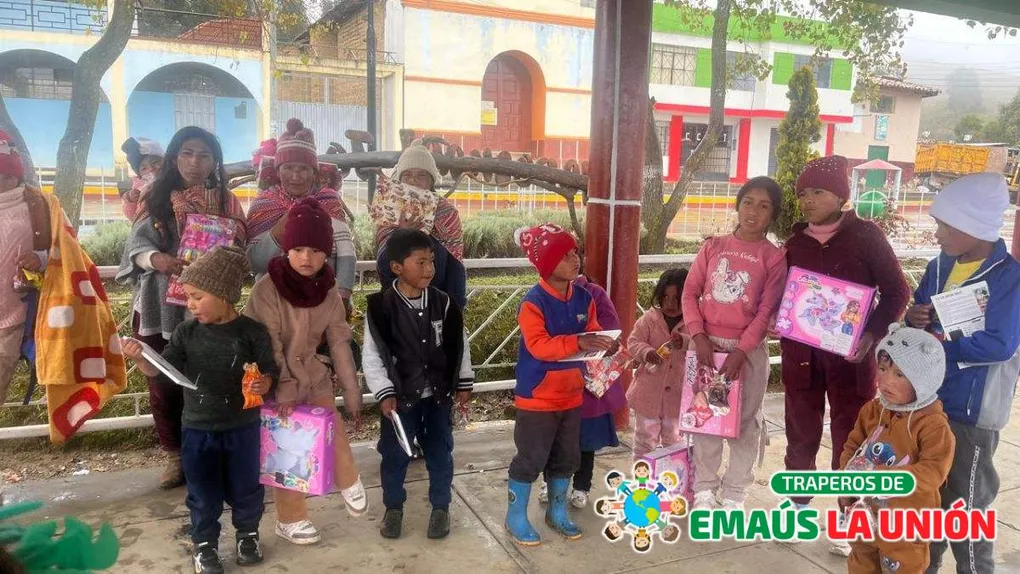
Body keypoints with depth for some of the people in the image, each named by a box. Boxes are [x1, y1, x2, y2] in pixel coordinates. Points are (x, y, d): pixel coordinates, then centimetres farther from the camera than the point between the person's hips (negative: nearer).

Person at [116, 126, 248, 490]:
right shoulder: (158, 199, 6)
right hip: (161, 306, 1)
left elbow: (240, 249, 1)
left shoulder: (226, 201, 6)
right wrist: (159, 259, -24)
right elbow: (137, 245, -3)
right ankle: (176, 456, 21)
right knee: (163, 385, 5)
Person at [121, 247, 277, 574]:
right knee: (203, 492, 14)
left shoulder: (252, 332, -12)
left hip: (242, 427, -1)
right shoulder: (187, 332, -5)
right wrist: (139, 358, -24)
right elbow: (160, 368, -5)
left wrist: (263, 384, -27)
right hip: (198, 428, 2)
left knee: (244, 487, 15)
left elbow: (269, 373, -6)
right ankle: (204, 544, 33)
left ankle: (248, 534, 38)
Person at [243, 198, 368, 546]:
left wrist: (351, 390, 0)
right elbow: (267, 347, -19)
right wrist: (283, 390, -18)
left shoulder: (328, 289, -7)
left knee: (335, 434, 5)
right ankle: (290, 520, 28)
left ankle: (348, 482, 38)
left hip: (313, 375, 4)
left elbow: (339, 342, -3)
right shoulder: (268, 288, -21)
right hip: (278, 382, -3)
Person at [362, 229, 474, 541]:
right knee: (395, 454, 12)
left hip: (439, 394, 2)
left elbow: (459, 345, 5)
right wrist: (384, 393, -15)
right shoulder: (380, 307, -13)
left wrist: (464, 384, 8)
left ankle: (440, 507, 32)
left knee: (440, 452, 13)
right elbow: (372, 355, -9)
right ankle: (393, 507, 34)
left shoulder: (443, 303, -5)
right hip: (400, 397, -2)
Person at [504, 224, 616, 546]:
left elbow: (593, 331, 8)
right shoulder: (533, 302, -19)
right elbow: (538, 345, -28)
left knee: (566, 458, 18)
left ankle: (557, 513, 37)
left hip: (571, 394, 7)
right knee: (530, 459, 4)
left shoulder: (584, 298, 1)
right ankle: (516, 518, 22)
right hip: (537, 397, -7)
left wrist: (604, 342, -15)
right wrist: (577, 342, -38)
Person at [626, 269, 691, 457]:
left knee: (674, 441, 18)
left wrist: (684, 342, -35)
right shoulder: (649, 319, -5)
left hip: (677, 394, 0)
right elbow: (633, 341, -8)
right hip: (649, 392, 0)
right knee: (645, 441, 12)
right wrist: (646, 352, -28)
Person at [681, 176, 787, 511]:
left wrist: (740, 351, -14)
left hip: (749, 350, -2)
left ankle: (734, 493, 19)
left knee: (745, 421, 6)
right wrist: (698, 336, -9)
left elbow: (767, 311, -7)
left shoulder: (774, 257, -2)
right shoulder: (713, 247, 5)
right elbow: (690, 292, 3)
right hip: (708, 345, 2)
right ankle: (704, 489, 21)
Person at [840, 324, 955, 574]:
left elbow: (933, 472, -26)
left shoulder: (933, 424, -20)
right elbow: (852, 446, 7)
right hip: (864, 515, 6)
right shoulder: (872, 410, -2)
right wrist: (850, 472, -11)